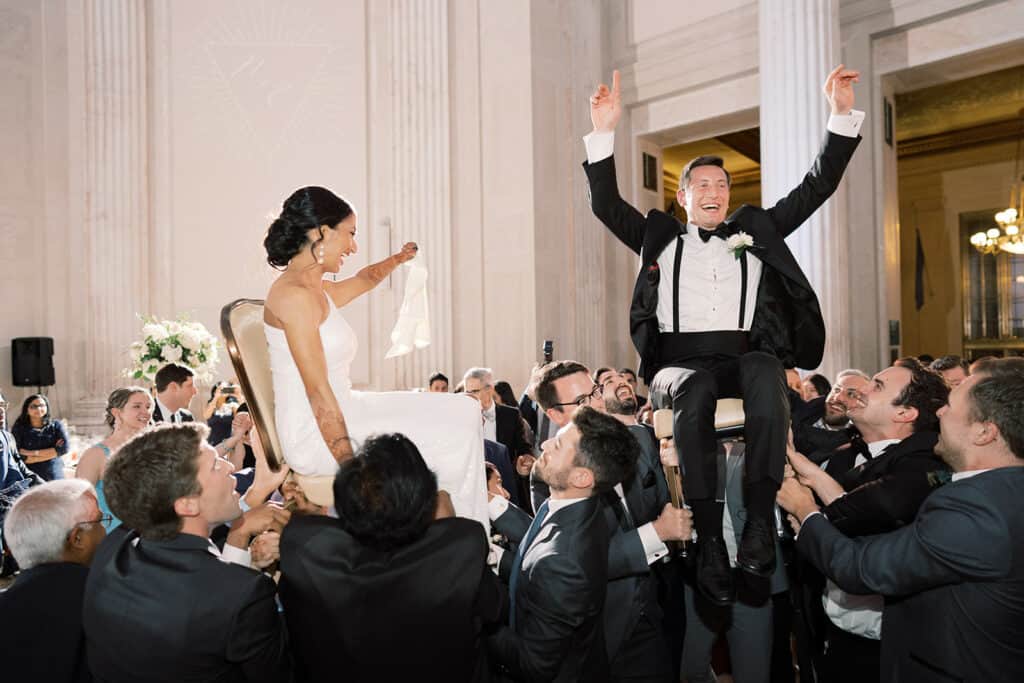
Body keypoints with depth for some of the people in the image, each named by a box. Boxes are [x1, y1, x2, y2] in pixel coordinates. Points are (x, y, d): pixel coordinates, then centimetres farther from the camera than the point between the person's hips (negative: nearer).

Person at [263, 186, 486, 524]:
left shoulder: (319, 291, 12)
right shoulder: (294, 295, -17)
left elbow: (362, 280, 37)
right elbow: (318, 392, -21)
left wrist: (398, 259, 54)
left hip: (340, 412, 10)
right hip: (314, 436, -10)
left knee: (461, 413, 6)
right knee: (455, 435, -12)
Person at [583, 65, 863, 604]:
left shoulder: (755, 232, 24)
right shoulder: (660, 238, 21)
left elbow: (816, 187, 20)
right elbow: (606, 205, 13)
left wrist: (842, 114, 11)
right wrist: (604, 133, 4)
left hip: (746, 355, 1)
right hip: (680, 361, -1)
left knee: (766, 375, -35)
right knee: (694, 393, -36)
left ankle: (760, 520, -32)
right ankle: (709, 538, -31)